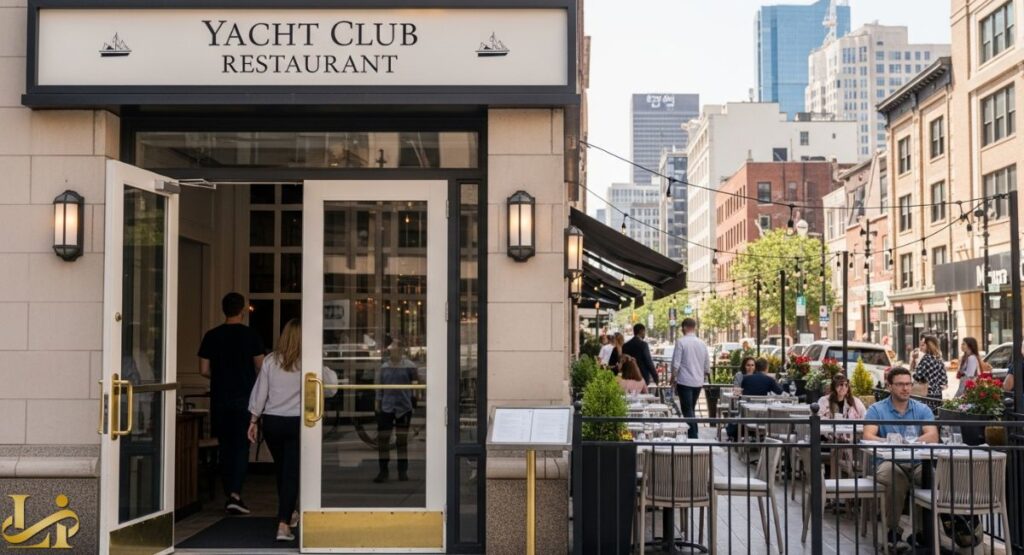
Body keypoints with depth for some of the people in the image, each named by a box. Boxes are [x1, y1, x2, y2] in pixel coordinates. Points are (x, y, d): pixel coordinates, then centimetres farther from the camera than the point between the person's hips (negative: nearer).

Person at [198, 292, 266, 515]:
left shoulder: (211, 336, 2)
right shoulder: (251, 335, -4)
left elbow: (204, 370, 2)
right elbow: (261, 367, -2)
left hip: (220, 398, 2)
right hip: (244, 397, -2)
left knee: (225, 447, 12)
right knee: (241, 446, -1)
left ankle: (228, 495, 17)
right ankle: (235, 494, -14)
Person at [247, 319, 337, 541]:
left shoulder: (271, 361, -2)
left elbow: (259, 393, 2)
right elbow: (330, 389, -2)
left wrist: (253, 420, 10)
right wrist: (330, 372, 15)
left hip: (271, 422, 3)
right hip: (296, 423, -3)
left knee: (281, 470, 20)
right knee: (291, 473, 0)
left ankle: (289, 514, 40)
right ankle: (283, 525, -9)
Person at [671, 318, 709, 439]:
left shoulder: (681, 342, -10)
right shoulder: (702, 344, 7)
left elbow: (676, 364, -12)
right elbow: (707, 367, 11)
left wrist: (673, 377, 3)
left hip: (685, 381, -6)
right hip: (698, 382, 6)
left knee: (687, 411, -2)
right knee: (691, 410, 18)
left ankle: (693, 437, -9)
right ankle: (694, 435, 20)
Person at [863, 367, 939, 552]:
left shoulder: (922, 409, 12)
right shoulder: (877, 410, 6)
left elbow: (933, 436, -5)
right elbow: (868, 437, -10)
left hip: (917, 462, 2)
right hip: (888, 462, -2)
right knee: (896, 477, -37)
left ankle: (923, 530, -13)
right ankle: (893, 531, -19)